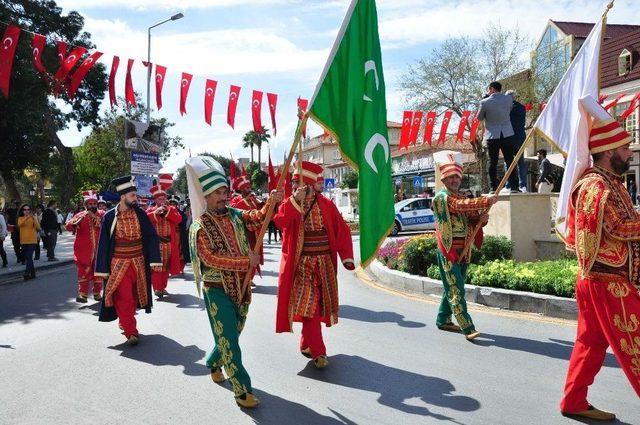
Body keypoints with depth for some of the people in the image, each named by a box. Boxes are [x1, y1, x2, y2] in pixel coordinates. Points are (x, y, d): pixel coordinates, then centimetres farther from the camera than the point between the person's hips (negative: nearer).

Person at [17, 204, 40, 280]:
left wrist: (34, 219, -23)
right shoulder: (20, 218, 7)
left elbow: (38, 227, -11)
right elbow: (19, 224, -15)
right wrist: (26, 218, -29)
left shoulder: (33, 218, 1)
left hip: (32, 240, -4)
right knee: (27, 258, 10)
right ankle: (32, 273, 19)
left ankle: (27, 273, -23)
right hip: (23, 241, 4)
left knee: (29, 257, -16)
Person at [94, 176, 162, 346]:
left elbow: (151, 237, -1)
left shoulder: (140, 214, -1)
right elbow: (103, 243, -2)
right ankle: (131, 332, -2)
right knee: (123, 297, -7)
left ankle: (124, 322, 34)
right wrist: (102, 268, -3)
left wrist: (155, 260, -9)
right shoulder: (110, 217, -6)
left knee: (133, 295, 13)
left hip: (138, 262, 3)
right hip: (119, 264, -2)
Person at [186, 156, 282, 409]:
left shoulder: (235, 215, 4)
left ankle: (213, 363, 47)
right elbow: (213, 259, -22)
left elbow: (258, 219, -10)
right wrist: (246, 261, -23)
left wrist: (270, 203, -28)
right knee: (228, 339, -2)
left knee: (232, 334, 21)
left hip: (241, 287, 6)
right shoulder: (200, 227, -13)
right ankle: (242, 390, 4)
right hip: (217, 291, -6)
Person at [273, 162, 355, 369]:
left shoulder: (326, 205, 2)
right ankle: (318, 352, 0)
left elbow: (342, 230, 0)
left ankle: (306, 344, 31)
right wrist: (296, 201, -33)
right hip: (301, 264, -3)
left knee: (318, 305, 12)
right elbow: (280, 221, -24)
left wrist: (346, 257, -8)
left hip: (324, 264, 3)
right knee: (308, 305, -8)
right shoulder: (289, 204, -2)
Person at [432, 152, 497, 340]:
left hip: (463, 251, 8)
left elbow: (473, 220, 13)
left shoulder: (462, 197, 18)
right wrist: (486, 200, -28)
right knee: (456, 290, -11)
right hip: (449, 250, -8)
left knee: (452, 287, 15)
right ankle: (467, 327, -14)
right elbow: (462, 205, -24)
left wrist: (482, 217, -9)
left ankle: (443, 320, 27)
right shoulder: (441, 197, -8)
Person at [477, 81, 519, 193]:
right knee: (510, 161, 7)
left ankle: (494, 187, 2)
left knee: (493, 163, 4)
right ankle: (514, 186, 5)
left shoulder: (484, 102, -7)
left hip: (492, 136, -2)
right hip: (507, 134, 2)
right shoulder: (508, 99, 0)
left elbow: (479, 118, 4)